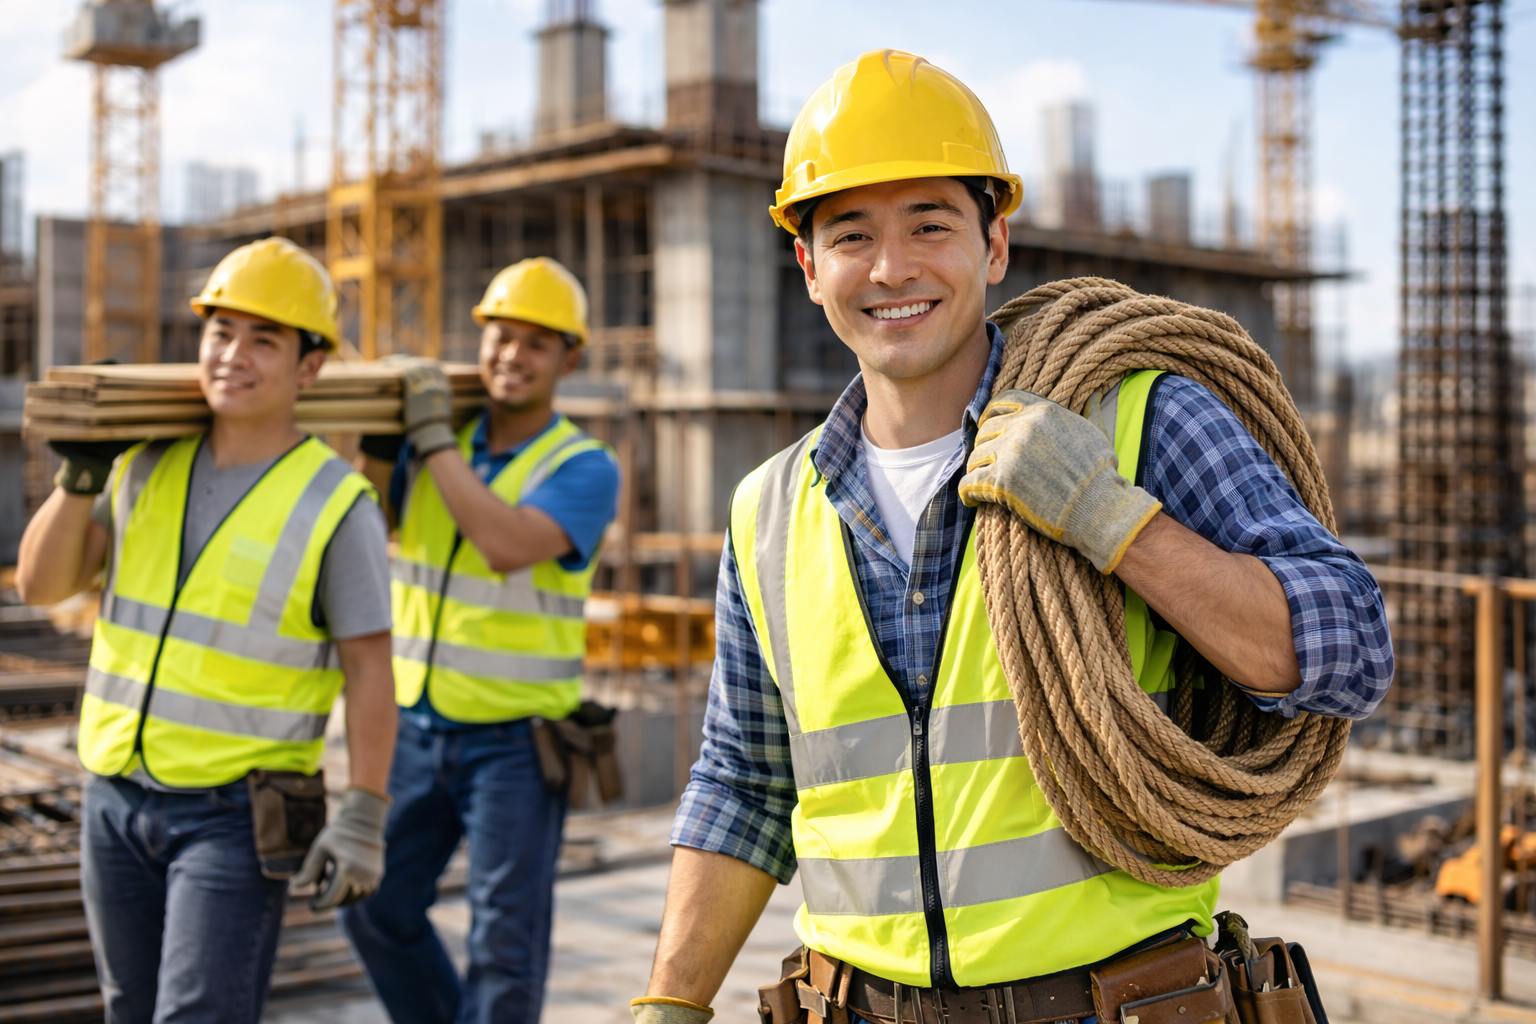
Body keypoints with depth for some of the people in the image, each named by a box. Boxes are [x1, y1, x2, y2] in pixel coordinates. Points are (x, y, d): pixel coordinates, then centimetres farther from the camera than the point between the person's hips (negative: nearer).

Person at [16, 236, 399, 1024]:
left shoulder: (337, 505, -13)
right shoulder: (147, 466, 2)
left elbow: (369, 668, -11)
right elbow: (42, 584, -1)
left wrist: (364, 820, -16)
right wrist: (80, 475, -15)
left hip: (239, 813, -5)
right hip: (118, 796, 6)